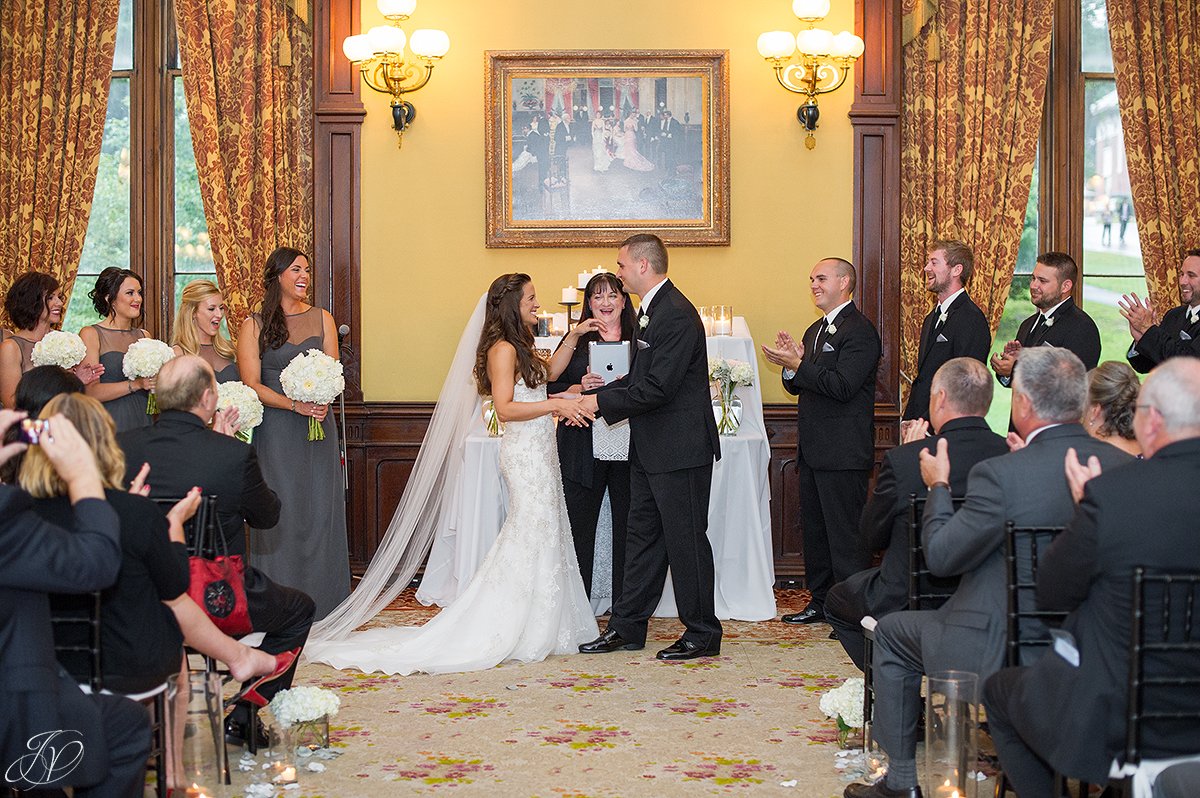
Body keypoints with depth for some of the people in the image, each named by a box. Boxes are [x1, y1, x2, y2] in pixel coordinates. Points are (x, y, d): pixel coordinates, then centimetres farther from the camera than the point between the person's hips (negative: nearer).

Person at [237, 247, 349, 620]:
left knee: (320, 510, 2)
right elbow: (251, 385, -6)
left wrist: (322, 402, -14)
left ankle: (320, 600, 10)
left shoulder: (322, 319, 10)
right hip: (274, 431, -3)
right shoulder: (253, 327, 1)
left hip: (318, 429, 3)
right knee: (280, 510, -3)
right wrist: (295, 404, -18)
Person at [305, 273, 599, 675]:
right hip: (525, 454, -10)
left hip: (539, 453, 10)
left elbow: (549, 371, 30)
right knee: (532, 537, -8)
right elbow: (505, 409, -21)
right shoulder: (502, 349, -14)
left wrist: (573, 336, 20)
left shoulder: (519, 348, 15)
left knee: (541, 535, 10)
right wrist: (555, 405, -24)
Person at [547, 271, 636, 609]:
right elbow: (552, 388, 4)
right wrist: (580, 388, -14)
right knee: (580, 527, 2)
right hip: (583, 450, 0)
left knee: (626, 529, 4)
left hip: (628, 450, 0)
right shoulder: (575, 340, 7)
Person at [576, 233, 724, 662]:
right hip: (651, 450, 10)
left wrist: (599, 402, -16)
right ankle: (627, 627, 23)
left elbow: (657, 387, -24)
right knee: (642, 536, 14)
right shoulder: (650, 310, 13)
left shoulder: (676, 314, -19)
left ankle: (702, 634, 11)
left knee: (686, 539, 0)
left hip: (680, 449, -10)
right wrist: (592, 395, 5)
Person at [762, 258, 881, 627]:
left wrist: (797, 364, -21)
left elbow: (842, 386, -22)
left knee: (845, 534, -6)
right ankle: (821, 601, 26)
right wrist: (790, 365, -2)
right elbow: (798, 386, 18)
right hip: (813, 451, 10)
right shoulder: (815, 330, 18)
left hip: (843, 453, -10)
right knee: (813, 528, 15)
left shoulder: (859, 331, -12)